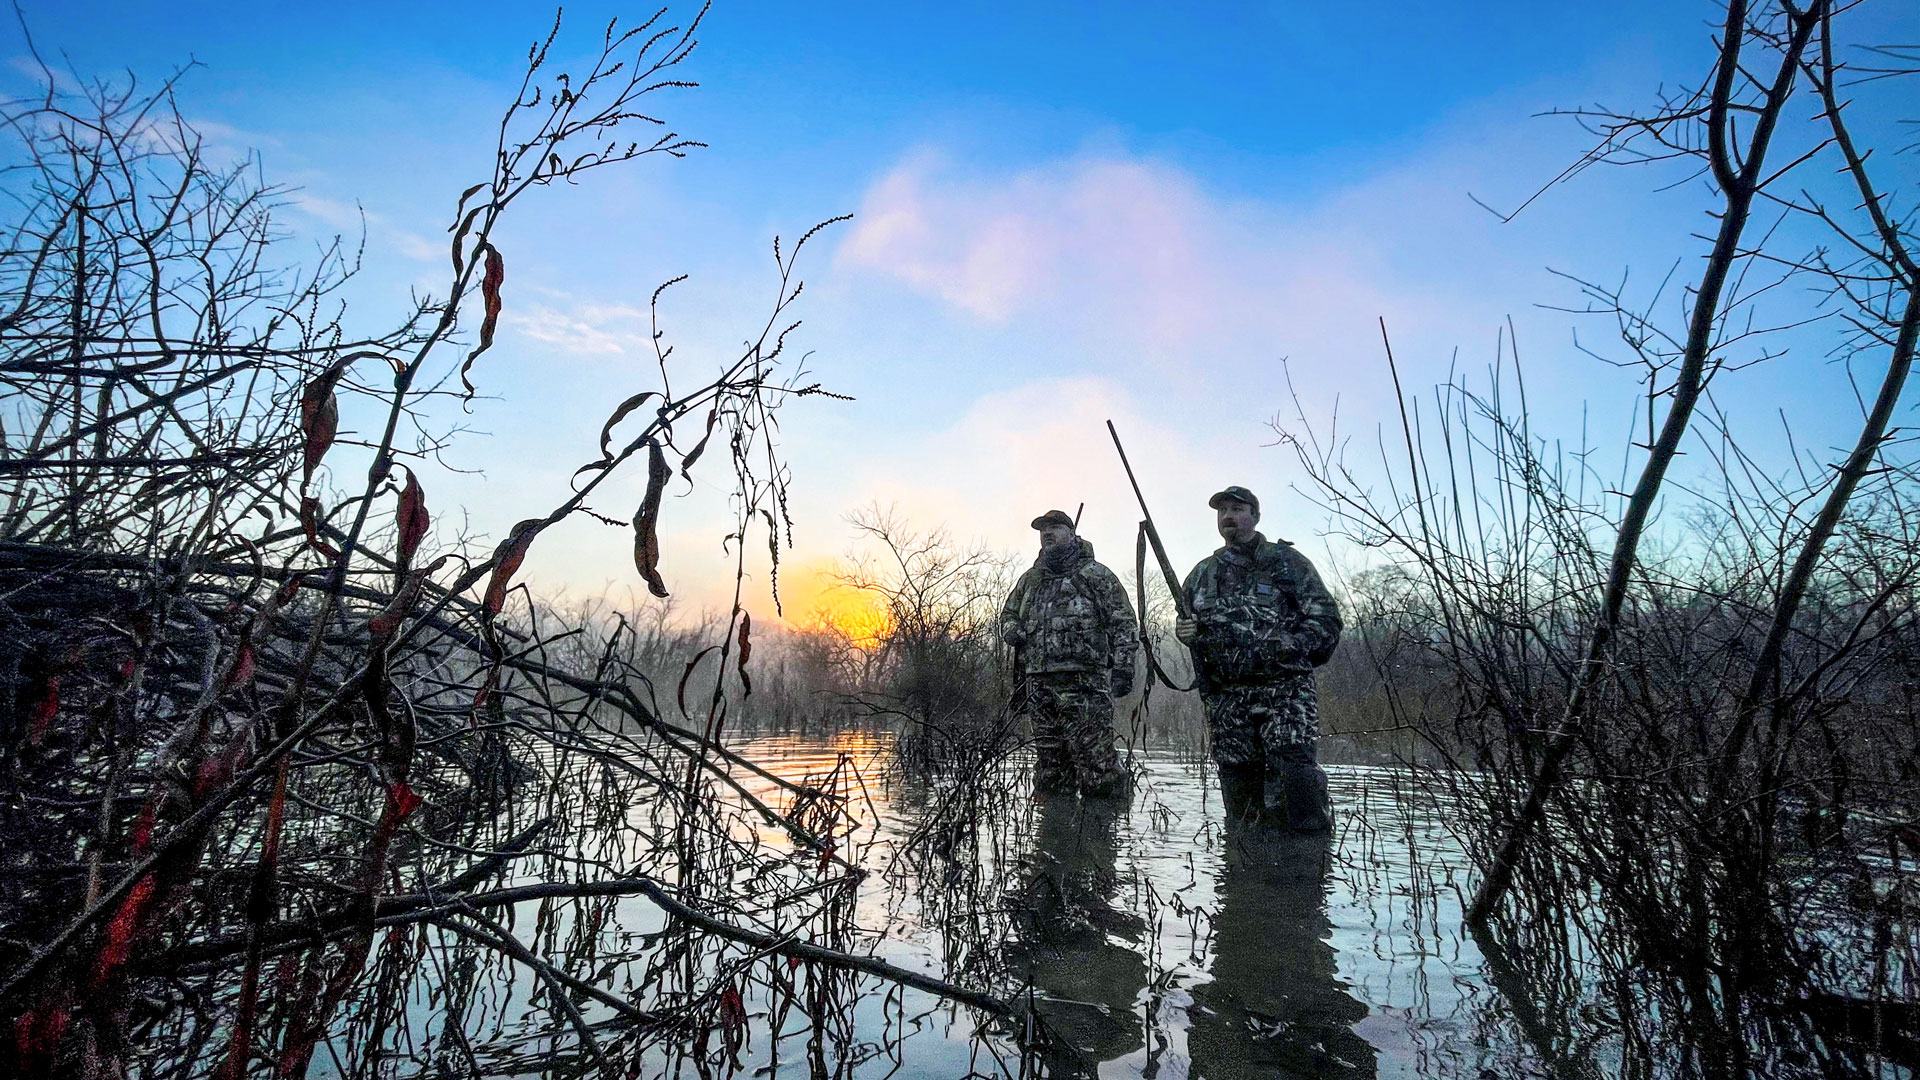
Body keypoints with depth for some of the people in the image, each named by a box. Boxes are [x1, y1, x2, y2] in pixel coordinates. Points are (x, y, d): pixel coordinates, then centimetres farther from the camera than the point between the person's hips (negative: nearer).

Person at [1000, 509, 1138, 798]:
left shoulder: (1096, 574, 4)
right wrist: (1012, 630, 8)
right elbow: (1007, 614, 32)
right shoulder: (1030, 579, 20)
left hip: (1084, 684, -6)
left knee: (1096, 761, -11)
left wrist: (1122, 666, -10)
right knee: (1049, 767, 9)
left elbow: (1122, 622, 0)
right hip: (1039, 684, 6)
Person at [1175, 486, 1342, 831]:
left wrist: (1282, 649, -13)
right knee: (1241, 806, 6)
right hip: (1225, 699, 4)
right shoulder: (1202, 573, 17)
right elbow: (1184, 621, 26)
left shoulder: (1287, 561, 5)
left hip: (1284, 692, -4)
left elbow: (1326, 619, 1)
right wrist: (1183, 632, 2)